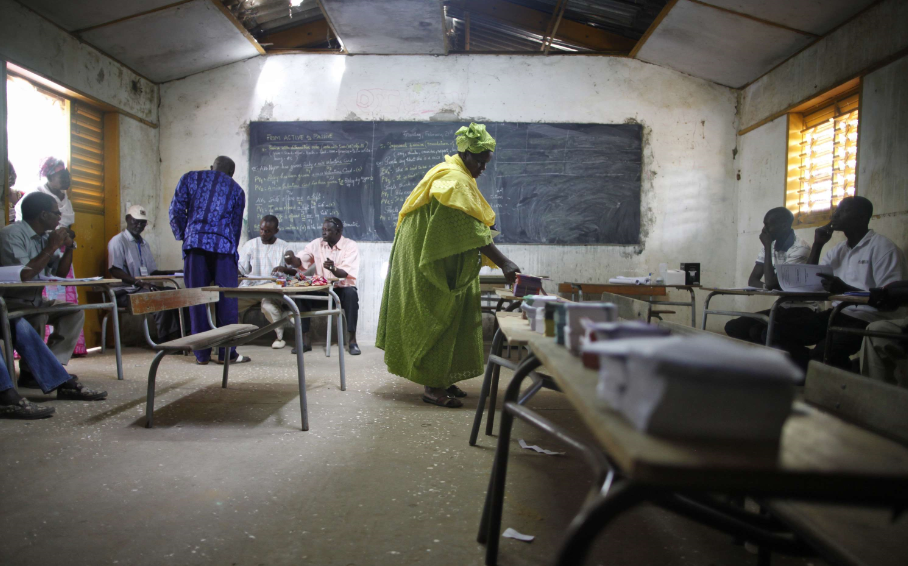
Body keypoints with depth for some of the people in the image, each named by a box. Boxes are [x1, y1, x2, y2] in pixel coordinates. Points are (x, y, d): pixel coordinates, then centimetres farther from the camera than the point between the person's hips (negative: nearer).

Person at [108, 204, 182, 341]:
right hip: (127, 292, -7)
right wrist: (140, 283, -24)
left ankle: (177, 336, -23)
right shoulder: (118, 241, -1)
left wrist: (170, 273, 2)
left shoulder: (144, 243, 23)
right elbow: (115, 271, -13)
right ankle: (163, 341, -28)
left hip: (145, 288, 7)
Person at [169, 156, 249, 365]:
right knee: (226, 300, 2)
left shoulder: (190, 178, 19)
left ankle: (202, 354, 7)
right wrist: (232, 249, 27)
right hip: (223, 245, -1)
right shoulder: (236, 190, 21)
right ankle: (227, 353, 3)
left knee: (197, 299, 4)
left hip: (194, 243, 1)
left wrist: (184, 236, 17)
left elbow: (176, 210, 7)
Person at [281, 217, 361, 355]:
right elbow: (300, 261, -3)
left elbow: (346, 273, -19)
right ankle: (305, 339, -18)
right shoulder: (316, 244, 5)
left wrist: (333, 268, -40)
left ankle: (352, 340, -28)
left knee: (351, 293, -35)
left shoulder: (351, 246, -7)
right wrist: (292, 258, -27)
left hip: (342, 290, -3)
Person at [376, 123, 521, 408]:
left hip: (444, 265, 10)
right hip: (434, 264, -10)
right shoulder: (455, 181, -19)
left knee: (446, 318, 12)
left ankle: (440, 379, 20)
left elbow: (471, 224, 20)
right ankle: (433, 387, 1)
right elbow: (473, 230, -28)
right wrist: (503, 263, -31)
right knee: (437, 320, -6)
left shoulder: (456, 176, 15)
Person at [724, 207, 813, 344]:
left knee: (757, 331, -32)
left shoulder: (800, 248, -18)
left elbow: (771, 282, -23)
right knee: (733, 327, -9)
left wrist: (768, 247, -16)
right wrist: (766, 286, -19)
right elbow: (752, 280, 5)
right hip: (782, 308, 8)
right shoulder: (769, 246, 6)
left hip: (803, 310, -7)